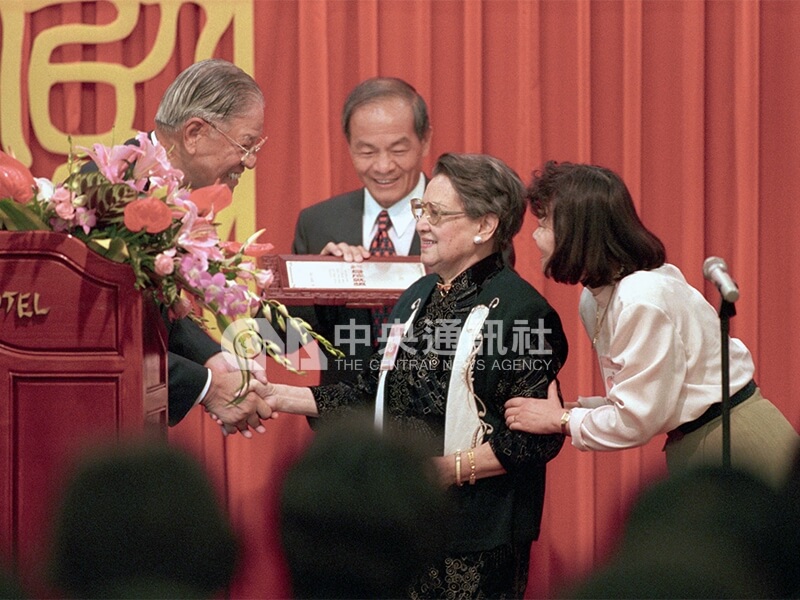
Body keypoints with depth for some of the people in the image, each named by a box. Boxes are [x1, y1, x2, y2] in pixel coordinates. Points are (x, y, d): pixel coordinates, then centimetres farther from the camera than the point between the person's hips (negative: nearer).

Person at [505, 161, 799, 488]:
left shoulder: (645, 298, -23)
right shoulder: (593, 300, 5)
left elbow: (636, 420, -21)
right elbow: (631, 403, 9)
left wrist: (560, 420, -9)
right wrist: (572, 408, -5)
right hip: (687, 446, 9)